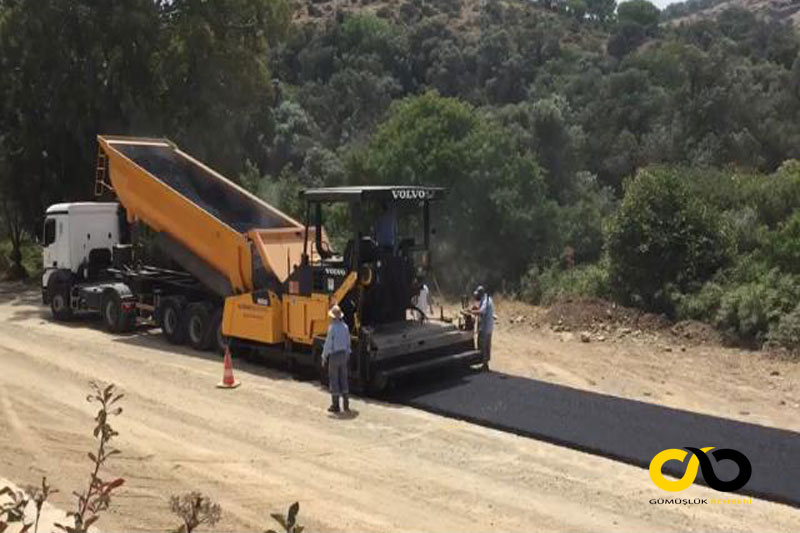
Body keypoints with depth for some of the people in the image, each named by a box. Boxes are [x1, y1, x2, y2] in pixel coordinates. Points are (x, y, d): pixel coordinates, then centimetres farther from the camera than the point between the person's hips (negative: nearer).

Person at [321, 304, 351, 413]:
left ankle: (335, 405, 6)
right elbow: (348, 342, 10)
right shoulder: (345, 326, 3)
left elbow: (328, 343, -17)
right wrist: (347, 354, 22)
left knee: (333, 380, 2)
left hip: (333, 356, -6)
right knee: (343, 379, 13)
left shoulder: (332, 327, -18)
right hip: (343, 355, 6)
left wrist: (324, 357, -7)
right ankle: (346, 404, 16)